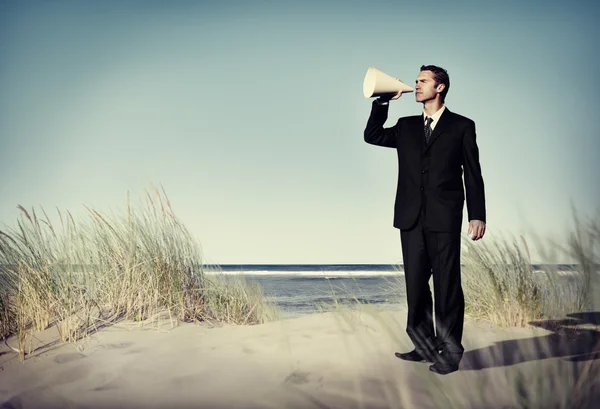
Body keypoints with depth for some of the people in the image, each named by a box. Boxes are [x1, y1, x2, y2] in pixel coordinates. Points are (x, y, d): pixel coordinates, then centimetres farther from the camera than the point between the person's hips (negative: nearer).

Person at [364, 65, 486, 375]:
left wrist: (477, 215, -5)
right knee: (416, 284, 7)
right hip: (411, 218, 5)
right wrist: (384, 101, 5)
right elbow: (372, 136, 12)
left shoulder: (461, 126, 5)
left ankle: (450, 351, 6)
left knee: (447, 285, -2)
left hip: (444, 219, -4)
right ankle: (424, 346, 17)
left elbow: (473, 174, 2)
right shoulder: (407, 127, 17)